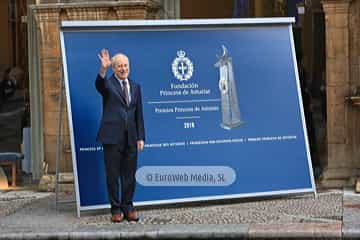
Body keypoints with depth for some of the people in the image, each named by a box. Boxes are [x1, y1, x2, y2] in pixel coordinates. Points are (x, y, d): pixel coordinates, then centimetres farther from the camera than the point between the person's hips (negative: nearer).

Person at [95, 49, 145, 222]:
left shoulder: (135, 87, 14)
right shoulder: (108, 83, 1)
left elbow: (139, 114, 14)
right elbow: (99, 84, -25)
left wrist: (140, 137, 7)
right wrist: (103, 68, -44)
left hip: (131, 138, 4)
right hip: (112, 137, -4)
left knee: (129, 175, 7)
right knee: (113, 175, 1)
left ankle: (128, 207, 16)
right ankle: (116, 209, 9)